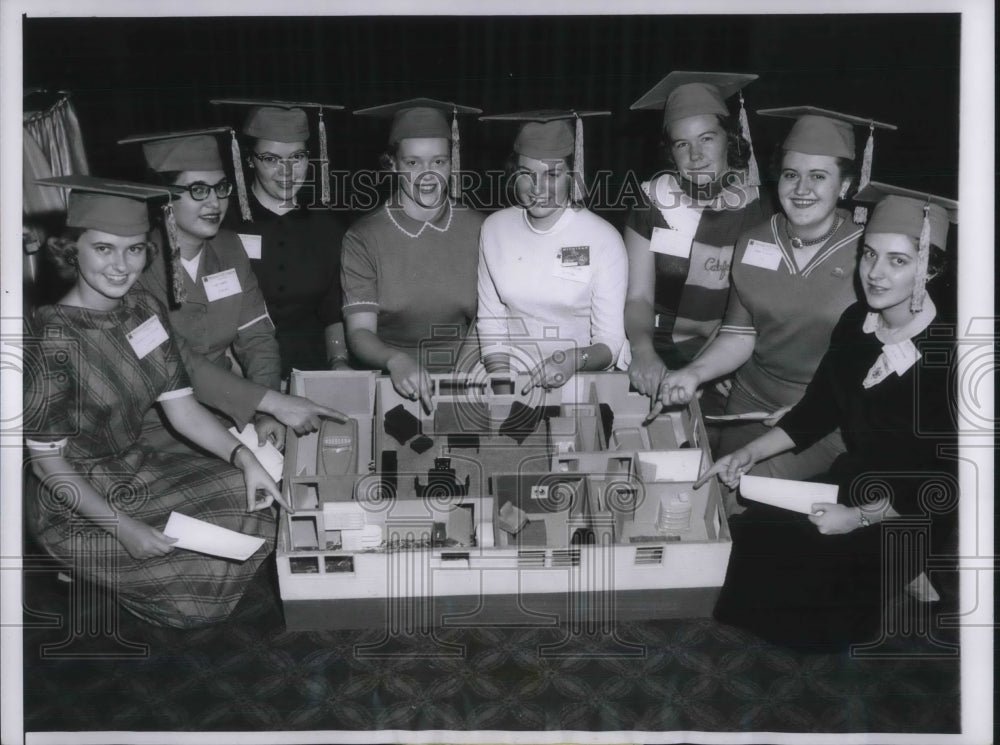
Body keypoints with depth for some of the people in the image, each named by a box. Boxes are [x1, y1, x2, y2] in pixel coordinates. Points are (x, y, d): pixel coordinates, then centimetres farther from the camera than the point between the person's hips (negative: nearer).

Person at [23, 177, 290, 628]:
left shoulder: (145, 310, -4)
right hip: (76, 505, -7)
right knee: (205, 576, -14)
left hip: (139, 469, 7)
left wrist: (243, 457, -14)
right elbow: (46, 459, -19)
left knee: (255, 504, -3)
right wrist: (123, 528, -24)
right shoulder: (52, 338, -24)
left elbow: (181, 407, 1)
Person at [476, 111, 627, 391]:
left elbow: (610, 342, -6)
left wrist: (576, 360, -26)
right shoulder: (495, 229, 2)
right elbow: (490, 321, 7)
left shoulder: (603, 239, -8)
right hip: (511, 376, 2)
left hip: (582, 380, -2)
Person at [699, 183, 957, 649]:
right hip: (853, 480, 7)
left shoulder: (948, 354, -23)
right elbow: (817, 411, 6)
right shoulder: (856, 323, -5)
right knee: (746, 538, -6)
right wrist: (750, 453, -4)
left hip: (912, 514, -7)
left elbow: (945, 480, -19)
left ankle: (896, 577, 9)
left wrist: (860, 518, -20)